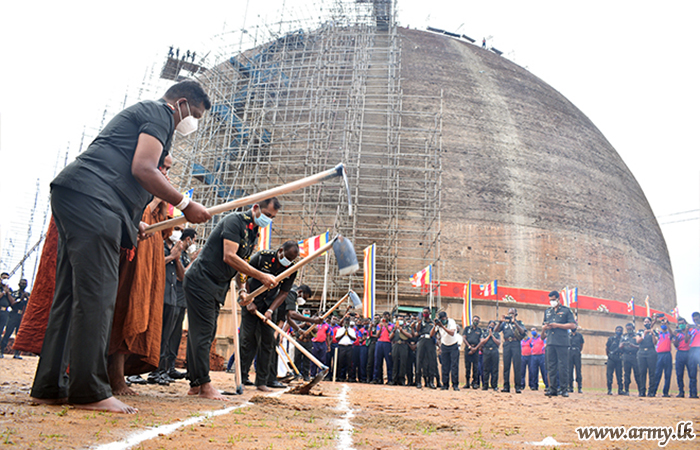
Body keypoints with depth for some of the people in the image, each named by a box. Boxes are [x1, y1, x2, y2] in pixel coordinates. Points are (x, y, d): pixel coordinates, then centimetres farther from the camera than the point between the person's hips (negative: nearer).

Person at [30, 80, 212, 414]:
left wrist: (133, 224, 26)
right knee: (96, 296, -14)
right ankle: (90, 391, -14)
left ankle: (49, 388, 9)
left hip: (72, 198, 11)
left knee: (70, 296, 6)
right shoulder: (159, 113, 3)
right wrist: (185, 205, -5)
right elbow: (142, 169, -11)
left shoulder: (139, 114, 34)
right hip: (91, 199, -10)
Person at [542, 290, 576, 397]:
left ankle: (563, 389, 1)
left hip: (562, 342, -5)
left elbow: (573, 325, -3)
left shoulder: (566, 310, 5)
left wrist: (557, 325, -9)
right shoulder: (547, 311, 20)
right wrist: (545, 327, 2)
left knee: (563, 366, -5)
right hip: (550, 342, 5)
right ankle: (553, 389, 6)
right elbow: (544, 327, 26)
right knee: (551, 366, 3)